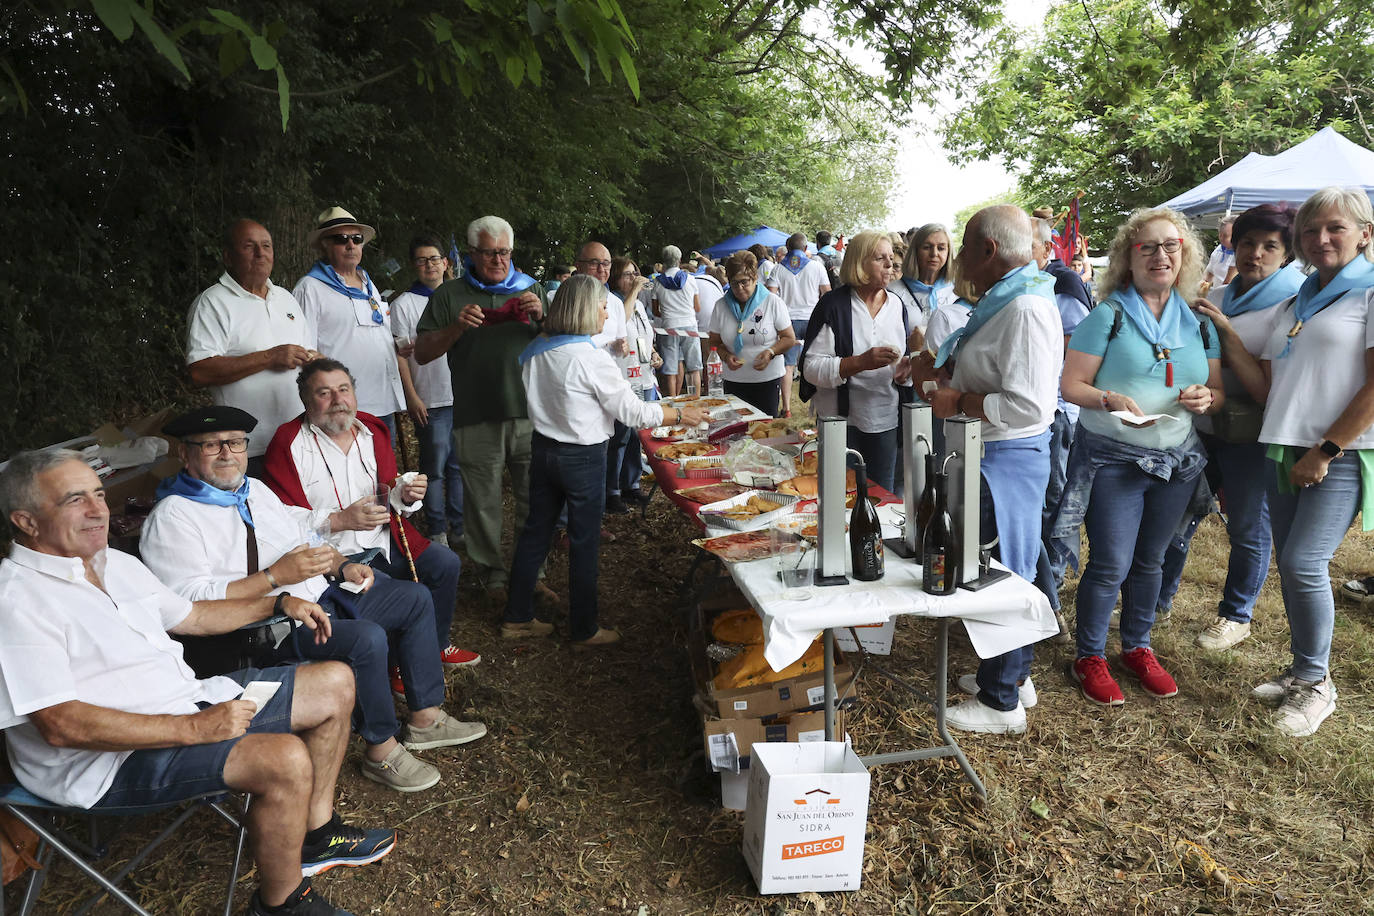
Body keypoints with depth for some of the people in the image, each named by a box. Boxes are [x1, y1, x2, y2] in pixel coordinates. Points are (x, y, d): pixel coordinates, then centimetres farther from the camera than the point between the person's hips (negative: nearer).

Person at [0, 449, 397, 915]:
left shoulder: (116, 563, 11)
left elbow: (191, 616, 25)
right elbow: (63, 726, -26)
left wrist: (281, 604, 17)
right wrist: (193, 729, -28)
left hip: (194, 703, 10)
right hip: (110, 760, -9)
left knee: (335, 684, 8)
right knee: (285, 759, -32)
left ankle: (315, 834, 21)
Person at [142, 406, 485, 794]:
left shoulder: (254, 489, 16)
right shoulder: (172, 518, -11)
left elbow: (305, 532, 23)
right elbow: (190, 602, -22)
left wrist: (341, 565, 3)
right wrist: (276, 576, -26)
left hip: (321, 595, 10)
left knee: (416, 599, 6)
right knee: (367, 638, -32)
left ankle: (426, 719, 12)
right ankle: (382, 751, -11)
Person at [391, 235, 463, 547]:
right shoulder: (404, 304, 0)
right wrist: (412, 397, -11)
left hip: (464, 398, 4)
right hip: (431, 402, -4)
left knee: (460, 466, 9)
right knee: (434, 469, 2)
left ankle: (459, 528, 19)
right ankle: (437, 532, 12)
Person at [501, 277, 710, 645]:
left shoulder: (536, 350, 1)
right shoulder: (592, 359, -21)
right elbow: (632, 412, -16)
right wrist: (682, 414, -5)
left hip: (544, 449, 7)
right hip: (583, 459, -7)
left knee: (535, 532, 16)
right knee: (584, 544, 6)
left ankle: (517, 617, 28)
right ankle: (584, 630, 19)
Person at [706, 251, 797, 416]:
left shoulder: (773, 303, -3)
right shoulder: (721, 306, 3)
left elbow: (789, 339, 0)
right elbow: (715, 343, 10)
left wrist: (771, 353, -18)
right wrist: (726, 356, -11)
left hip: (768, 379, -2)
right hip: (734, 382, 2)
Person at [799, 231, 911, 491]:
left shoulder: (896, 306, 8)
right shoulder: (834, 305, -9)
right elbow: (811, 367, -15)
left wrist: (904, 370, -4)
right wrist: (861, 362, -26)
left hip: (885, 421, 5)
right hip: (842, 419, -5)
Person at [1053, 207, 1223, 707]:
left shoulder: (1199, 324, 9)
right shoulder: (1108, 317, -5)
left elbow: (1218, 392, 12)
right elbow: (1072, 386, -9)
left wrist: (1205, 398, -11)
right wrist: (1111, 399, -28)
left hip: (1176, 460, 5)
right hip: (1112, 459, -4)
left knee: (1149, 561, 16)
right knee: (1110, 565, -3)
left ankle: (1137, 647, 33)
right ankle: (1090, 657, 15)